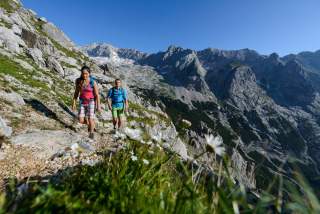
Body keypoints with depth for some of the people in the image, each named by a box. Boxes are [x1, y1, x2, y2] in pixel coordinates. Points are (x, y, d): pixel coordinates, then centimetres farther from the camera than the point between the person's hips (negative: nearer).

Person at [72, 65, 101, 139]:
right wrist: (74, 103, 3)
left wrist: (98, 106, -10)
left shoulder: (93, 82, -16)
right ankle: (89, 124, 33)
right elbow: (76, 92, 5)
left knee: (90, 120, -6)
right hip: (82, 102, 4)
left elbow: (97, 95, -11)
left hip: (91, 102, -4)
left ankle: (91, 133, 21)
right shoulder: (78, 80, -5)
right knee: (81, 120, -1)